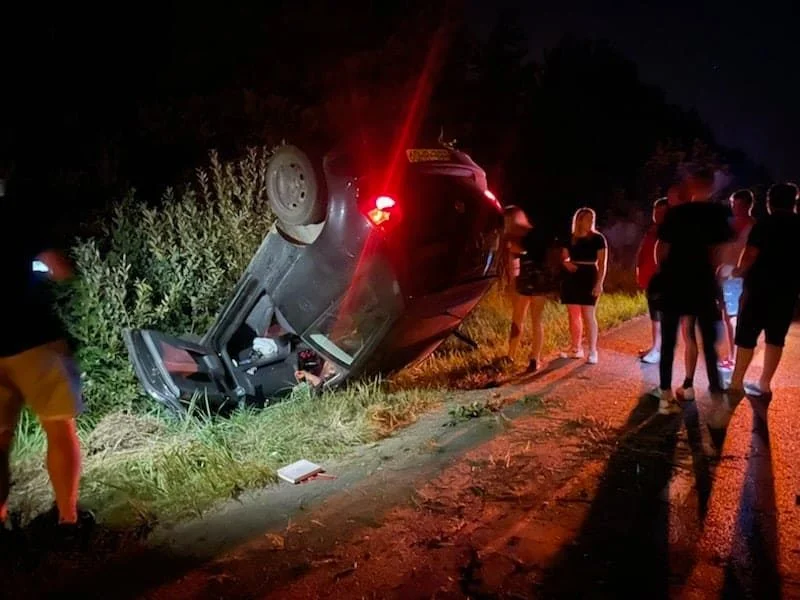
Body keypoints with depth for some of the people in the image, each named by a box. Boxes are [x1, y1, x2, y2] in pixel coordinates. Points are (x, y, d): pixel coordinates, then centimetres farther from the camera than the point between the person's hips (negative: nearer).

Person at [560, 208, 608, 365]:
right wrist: (566, 263, -11)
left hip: (589, 278, -4)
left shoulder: (597, 238, -2)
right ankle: (576, 348, 18)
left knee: (588, 315, -8)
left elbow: (602, 263, -5)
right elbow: (564, 257, 13)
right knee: (573, 315, 8)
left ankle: (593, 351, -4)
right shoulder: (570, 239, 8)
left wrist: (599, 283, -14)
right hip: (572, 278, 4)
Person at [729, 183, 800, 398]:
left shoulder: (764, 225, -6)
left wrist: (739, 271, 3)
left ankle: (736, 382, 1)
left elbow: (751, 256, -14)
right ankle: (765, 384, 13)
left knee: (747, 335, 1)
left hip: (761, 287, -4)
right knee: (775, 337, 9)